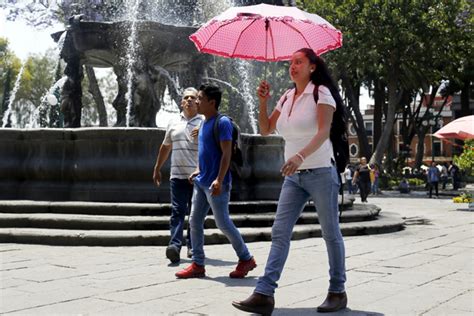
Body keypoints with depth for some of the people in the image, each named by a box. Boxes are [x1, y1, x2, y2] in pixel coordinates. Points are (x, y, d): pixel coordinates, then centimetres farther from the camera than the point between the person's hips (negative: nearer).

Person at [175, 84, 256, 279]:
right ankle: (198, 265, 14)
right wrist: (198, 170, 16)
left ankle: (246, 259, 14)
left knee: (223, 223, -2)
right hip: (201, 182, 9)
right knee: (194, 222, 7)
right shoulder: (204, 123, 14)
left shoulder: (222, 122, -13)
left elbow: (226, 154, -19)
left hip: (216, 184, -9)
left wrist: (219, 180, -25)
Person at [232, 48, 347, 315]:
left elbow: (324, 132, -19)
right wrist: (263, 102, 1)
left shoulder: (321, 92, -7)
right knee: (280, 232, -3)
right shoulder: (286, 98, 13)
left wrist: (300, 155, -35)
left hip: (321, 173, -6)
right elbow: (266, 130, 15)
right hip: (294, 176, 6)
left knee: (331, 233, 5)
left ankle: (338, 292, 18)